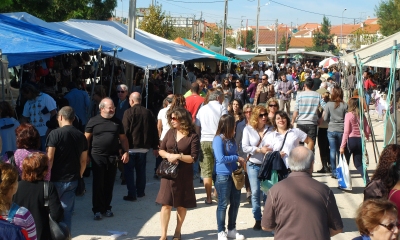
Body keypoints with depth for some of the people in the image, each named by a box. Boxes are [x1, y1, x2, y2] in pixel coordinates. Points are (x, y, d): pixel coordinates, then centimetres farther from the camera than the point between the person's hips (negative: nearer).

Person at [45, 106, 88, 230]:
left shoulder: (55, 134, -11)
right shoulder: (81, 136, 5)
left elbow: (49, 159, -15)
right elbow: (83, 160, 9)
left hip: (56, 179, -4)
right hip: (72, 180, 4)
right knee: (67, 212, 9)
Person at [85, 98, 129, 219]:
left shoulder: (117, 122, 10)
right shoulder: (93, 121, 0)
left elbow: (123, 138, 13)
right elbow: (86, 139, 1)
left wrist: (126, 152, 1)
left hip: (113, 157, 3)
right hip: (98, 157, -3)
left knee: (109, 184, 8)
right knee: (98, 184, -2)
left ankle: (107, 207, 19)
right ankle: (97, 210, 4)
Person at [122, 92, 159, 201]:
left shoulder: (128, 112, -11)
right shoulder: (148, 113, 4)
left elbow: (125, 130, -14)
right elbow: (154, 131, 7)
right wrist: (155, 147, 13)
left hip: (131, 147, -5)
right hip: (143, 147, 5)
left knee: (129, 171, 3)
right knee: (141, 170, 16)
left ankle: (132, 194, 0)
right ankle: (140, 192, 22)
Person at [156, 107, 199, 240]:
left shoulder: (192, 136, -9)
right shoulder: (170, 132, 5)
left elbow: (193, 158, -12)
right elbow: (161, 150, 9)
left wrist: (178, 156, -21)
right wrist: (168, 155, -11)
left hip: (184, 174, -3)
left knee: (182, 204, 9)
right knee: (166, 203, -1)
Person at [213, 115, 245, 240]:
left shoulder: (231, 138, 10)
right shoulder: (218, 139, -14)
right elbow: (221, 158, -21)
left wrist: (240, 160, 3)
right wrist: (237, 158, -14)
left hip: (234, 174, 8)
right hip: (223, 176, -8)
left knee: (235, 203, 13)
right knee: (223, 204, 2)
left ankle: (231, 230, 27)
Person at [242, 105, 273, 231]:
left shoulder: (270, 129, -3)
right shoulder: (248, 129, -1)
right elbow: (245, 147, -8)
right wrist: (260, 150, -15)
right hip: (253, 165, 1)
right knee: (255, 193, 3)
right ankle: (258, 219, 15)